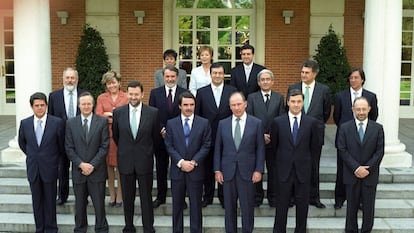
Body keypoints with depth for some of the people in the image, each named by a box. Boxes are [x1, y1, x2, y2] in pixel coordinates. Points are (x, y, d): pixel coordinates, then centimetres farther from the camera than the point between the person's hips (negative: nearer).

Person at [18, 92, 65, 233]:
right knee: (37, 201, 11)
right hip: (33, 168, 2)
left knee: (50, 200, 7)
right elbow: (22, 143, 16)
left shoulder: (57, 122, -10)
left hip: (49, 168, -2)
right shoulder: (25, 123, -1)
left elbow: (62, 144, 2)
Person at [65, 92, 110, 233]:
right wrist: (81, 164, -10)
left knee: (99, 204, 4)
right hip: (78, 171, 2)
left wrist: (92, 165, -12)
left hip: (97, 171, -1)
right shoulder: (71, 123, 4)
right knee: (80, 204, 11)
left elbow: (104, 146, -5)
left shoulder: (102, 122, -1)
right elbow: (69, 148, 1)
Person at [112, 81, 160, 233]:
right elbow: (115, 135, 12)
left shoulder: (153, 113, -6)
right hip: (125, 161, 2)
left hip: (145, 161, -1)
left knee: (146, 197, 6)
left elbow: (156, 136, 6)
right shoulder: (118, 112, -2)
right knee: (127, 198, 12)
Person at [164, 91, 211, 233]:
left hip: (196, 170, -1)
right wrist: (181, 162, -13)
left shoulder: (204, 123, 1)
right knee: (177, 204, 11)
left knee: (196, 204, 6)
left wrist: (193, 162, -13)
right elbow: (169, 146, -1)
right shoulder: (171, 123, 3)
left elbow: (206, 146, -3)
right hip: (177, 170, 1)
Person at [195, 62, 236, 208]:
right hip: (207, 137, 0)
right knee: (208, 168, 10)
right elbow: (197, 115, 2)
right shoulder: (201, 92, 1)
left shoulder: (232, 91, 0)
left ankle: (223, 195, 23)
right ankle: (208, 195, 24)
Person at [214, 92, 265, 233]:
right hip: (228, 171, 2)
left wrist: (259, 170, -6)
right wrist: (217, 170, 1)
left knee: (247, 206, 4)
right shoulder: (223, 124, 4)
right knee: (229, 206, 9)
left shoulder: (256, 123, -1)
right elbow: (218, 148, 6)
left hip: (247, 171, -2)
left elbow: (260, 148, -1)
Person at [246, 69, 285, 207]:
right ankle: (257, 196, 18)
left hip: (274, 140, 1)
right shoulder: (252, 97, 3)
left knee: (273, 170, 7)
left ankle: (272, 197, 18)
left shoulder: (279, 97, 7)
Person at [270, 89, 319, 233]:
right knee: (282, 204, 7)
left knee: (302, 204, 9)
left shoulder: (311, 122, -1)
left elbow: (314, 146, 9)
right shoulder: (278, 122, -2)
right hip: (284, 169, -1)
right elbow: (273, 145, 8)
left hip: (303, 170, 1)